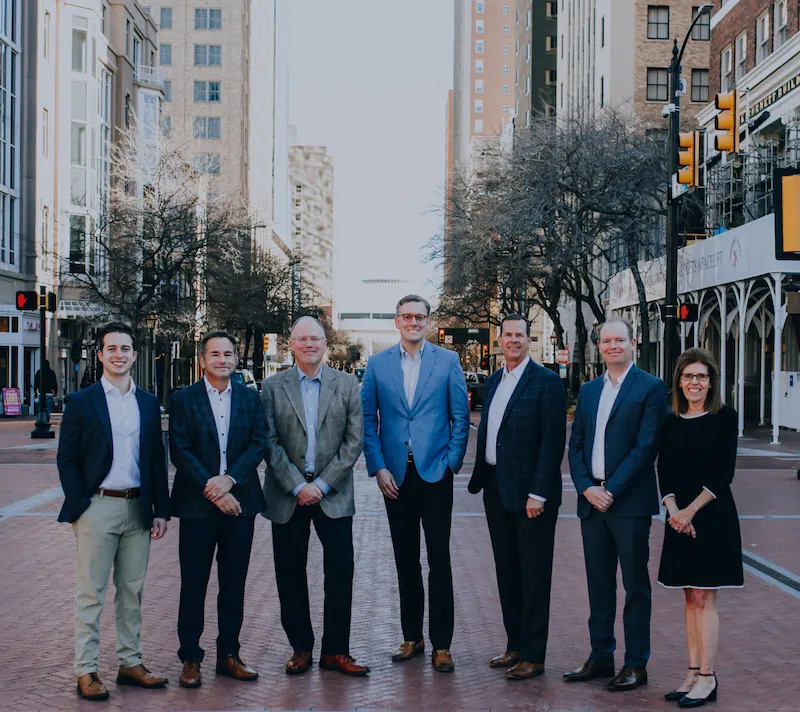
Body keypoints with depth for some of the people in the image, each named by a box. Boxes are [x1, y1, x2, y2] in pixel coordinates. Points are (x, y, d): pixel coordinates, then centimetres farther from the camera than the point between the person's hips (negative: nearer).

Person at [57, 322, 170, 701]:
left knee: (132, 591, 11)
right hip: (97, 507, -4)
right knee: (91, 592, 0)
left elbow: (157, 460, 12)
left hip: (137, 508, 4)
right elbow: (66, 459, -2)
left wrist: (161, 509, 6)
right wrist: (79, 506, -10)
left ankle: (130, 663, 20)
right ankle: (86, 671, 6)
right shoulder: (81, 402, 0)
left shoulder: (149, 403, 10)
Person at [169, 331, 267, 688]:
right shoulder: (183, 400, 1)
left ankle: (228, 654, 20)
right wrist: (211, 490, -14)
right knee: (193, 585, 2)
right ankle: (190, 659, 12)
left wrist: (229, 479, -13)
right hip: (198, 504, -3)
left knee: (234, 584, 9)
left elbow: (258, 444, 1)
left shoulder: (250, 398, 9)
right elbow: (180, 451, -6)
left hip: (239, 502, 3)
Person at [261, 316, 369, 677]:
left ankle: (335, 650, 8)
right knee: (290, 573, 5)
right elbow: (270, 442, -1)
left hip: (332, 493, 0)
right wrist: (297, 486, -10)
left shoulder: (347, 384, 4)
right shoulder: (273, 387, 3)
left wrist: (323, 484, -7)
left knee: (341, 570, -2)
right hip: (287, 494, 0)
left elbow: (354, 440, 0)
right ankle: (301, 647, 17)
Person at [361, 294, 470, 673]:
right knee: (405, 560, 10)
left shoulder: (448, 361, 2)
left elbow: (460, 417, 3)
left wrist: (452, 462, -6)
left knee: (439, 559, -1)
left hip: (435, 473, -2)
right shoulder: (377, 364, 6)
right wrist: (378, 468, -3)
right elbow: (367, 419, 6)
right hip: (395, 475, 2)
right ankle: (412, 637, 21)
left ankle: (441, 644, 6)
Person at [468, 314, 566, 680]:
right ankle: (515, 646, 25)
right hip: (496, 489, 7)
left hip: (529, 491, -7)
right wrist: (480, 478, 10)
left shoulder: (546, 382, -9)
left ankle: (533, 656, 8)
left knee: (534, 574, 1)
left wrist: (538, 493, -18)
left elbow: (553, 441, -14)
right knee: (507, 571, 14)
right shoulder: (493, 382, 14)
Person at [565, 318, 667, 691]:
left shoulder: (651, 388, -4)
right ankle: (600, 657, 22)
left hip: (629, 502, -6)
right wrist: (587, 488, -4)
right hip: (591, 499, 6)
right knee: (599, 584, 12)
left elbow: (646, 447, -12)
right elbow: (576, 446, 12)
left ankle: (636, 664, 11)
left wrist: (611, 490, -15)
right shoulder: (588, 390, 14)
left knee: (635, 586, 3)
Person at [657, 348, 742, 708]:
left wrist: (691, 509, -14)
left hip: (712, 514, -5)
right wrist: (673, 510, -11)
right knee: (691, 598, 8)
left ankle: (707, 677, 1)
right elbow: (664, 472, 4)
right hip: (679, 517, 5)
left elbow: (725, 472, -10)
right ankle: (694, 672, 14)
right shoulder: (671, 422, 8)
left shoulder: (725, 418, -5)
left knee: (704, 598, -5)